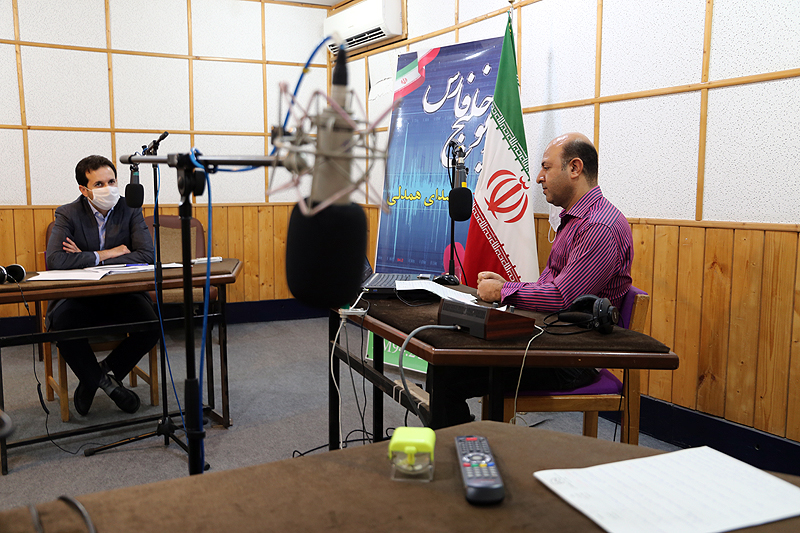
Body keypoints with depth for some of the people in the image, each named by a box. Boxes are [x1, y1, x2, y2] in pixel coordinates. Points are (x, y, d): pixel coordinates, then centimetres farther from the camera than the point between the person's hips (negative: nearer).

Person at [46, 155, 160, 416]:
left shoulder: (130, 210, -1)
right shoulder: (67, 214, -4)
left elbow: (147, 256, -16)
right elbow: (55, 261, -20)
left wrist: (87, 259, -17)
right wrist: (106, 254, -18)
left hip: (123, 294, 1)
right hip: (79, 296, 0)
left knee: (151, 327, -26)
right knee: (63, 327, -31)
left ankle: (105, 370, 3)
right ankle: (107, 382, -5)